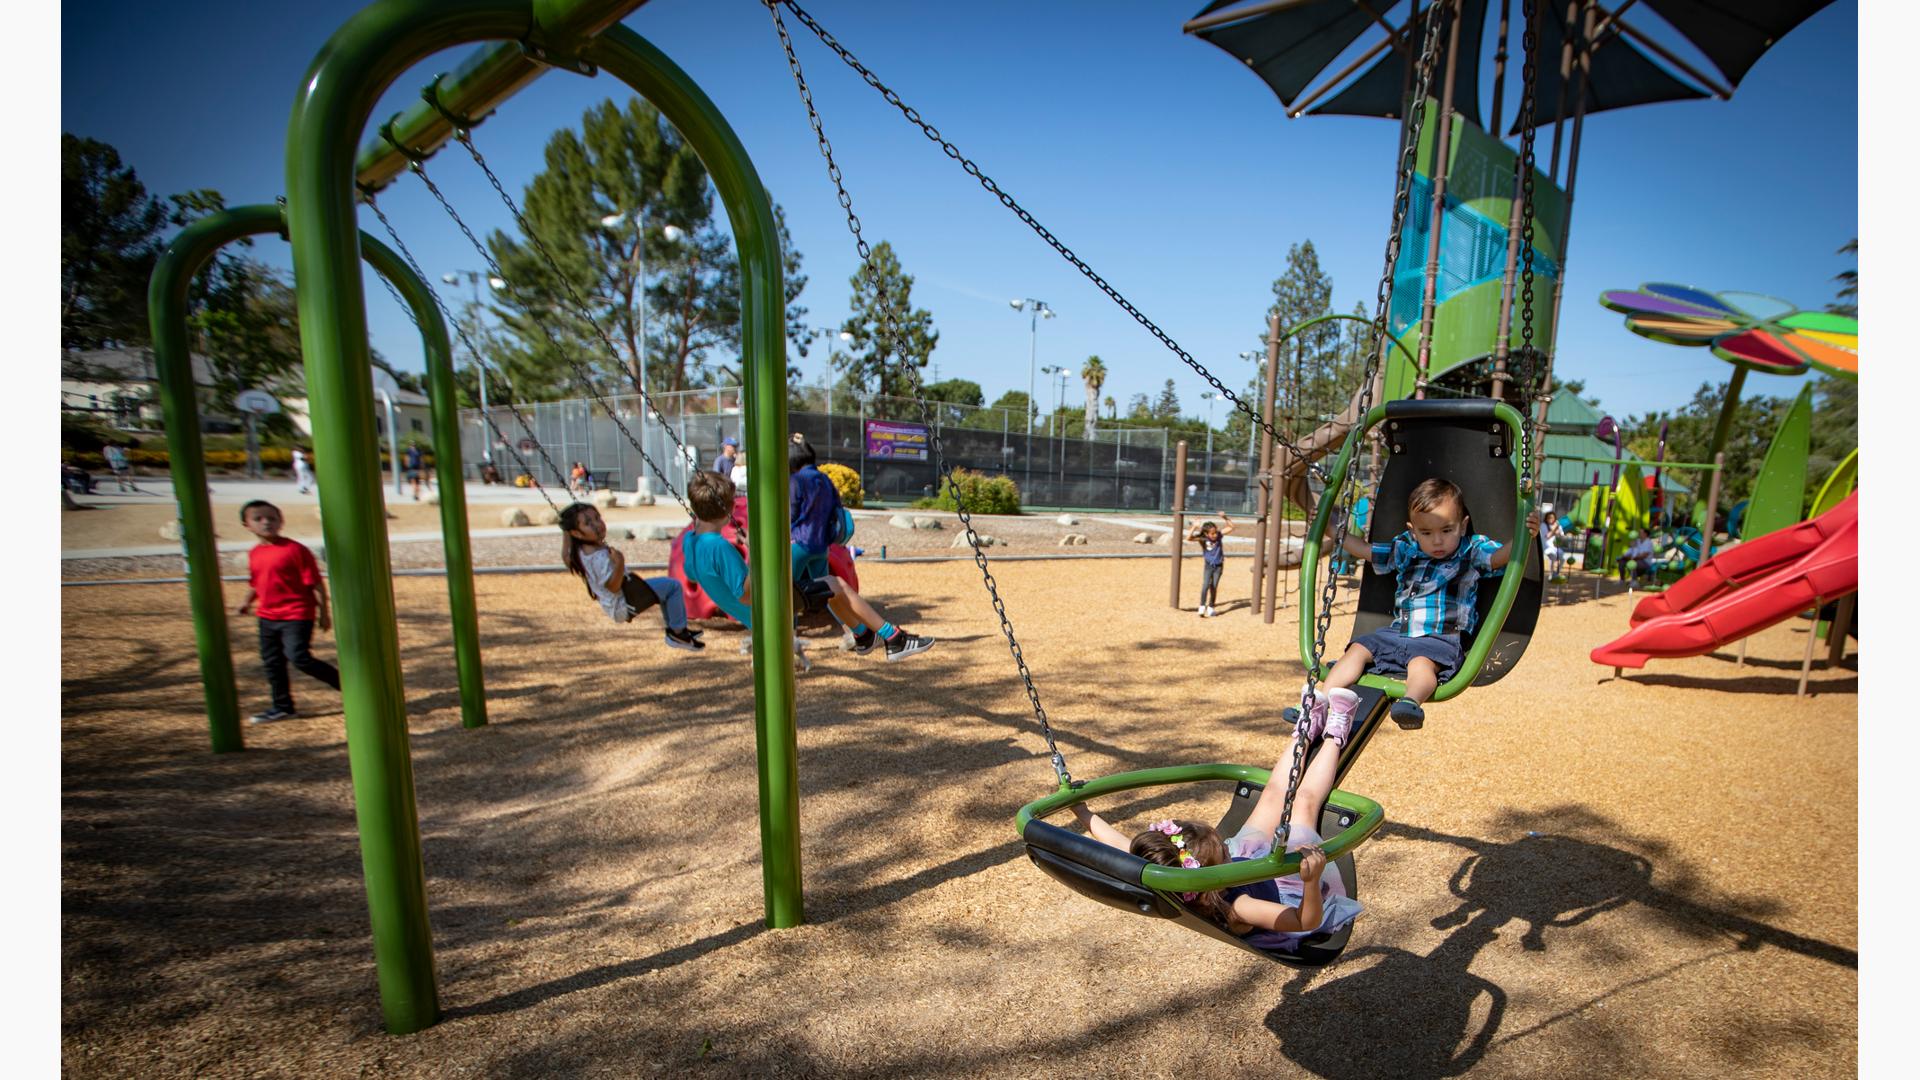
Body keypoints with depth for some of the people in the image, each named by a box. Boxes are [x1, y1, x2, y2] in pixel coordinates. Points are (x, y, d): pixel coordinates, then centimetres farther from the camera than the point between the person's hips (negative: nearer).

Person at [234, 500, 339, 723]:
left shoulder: (294, 549, -12)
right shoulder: (254, 553, 10)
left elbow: (315, 582, -12)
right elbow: (255, 583, 24)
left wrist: (323, 612, -13)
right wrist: (247, 601, 8)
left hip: (297, 615, -8)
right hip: (268, 617, 8)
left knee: (299, 657, -17)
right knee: (271, 662, 13)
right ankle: (282, 707, 25)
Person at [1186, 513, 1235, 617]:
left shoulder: (1219, 535, -9)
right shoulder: (1202, 538, -15)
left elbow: (1231, 527, -9)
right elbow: (1189, 538, -29)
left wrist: (1225, 518, -20)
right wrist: (1195, 527, -36)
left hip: (1218, 566, 2)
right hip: (1208, 566, -2)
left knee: (1214, 587, 5)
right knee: (1206, 585, -17)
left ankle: (1210, 608, 18)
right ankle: (1202, 607, -13)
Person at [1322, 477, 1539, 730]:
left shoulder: (1472, 551, 5)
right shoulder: (1405, 550, 15)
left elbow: (1501, 555, -13)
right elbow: (1363, 549, 22)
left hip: (1441, 639, -5)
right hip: (1397, 633, 5)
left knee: (1421, 662, -35)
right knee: (1358, 648, -14)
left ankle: (1412, 702, -61)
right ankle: (1321, 700, -23)